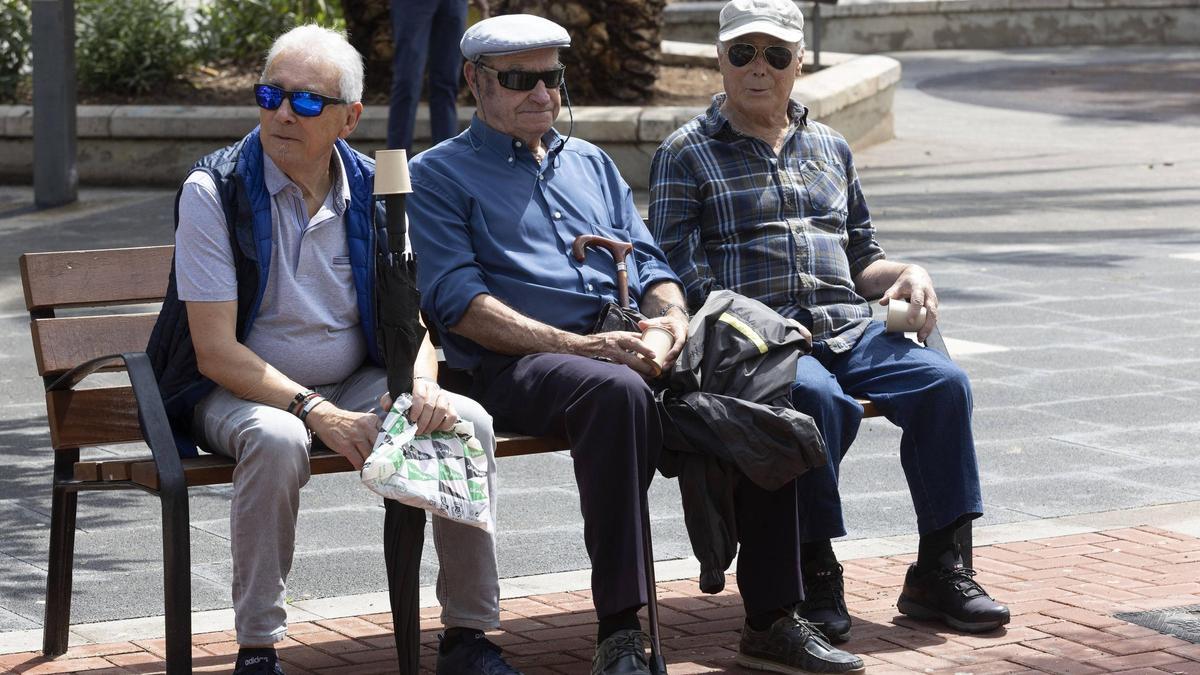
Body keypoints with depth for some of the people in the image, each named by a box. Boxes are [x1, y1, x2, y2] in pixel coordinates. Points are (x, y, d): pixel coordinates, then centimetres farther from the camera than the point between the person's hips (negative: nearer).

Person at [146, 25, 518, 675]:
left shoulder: (372, 191, 0)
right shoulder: (214, 191, -13)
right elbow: (215, 353, -17)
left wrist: (422, 384, -19)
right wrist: (317, 413, -28)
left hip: (354, 387, 4)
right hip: (239, 391, -4)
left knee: (468, 422, -19)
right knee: (278, 440, -38)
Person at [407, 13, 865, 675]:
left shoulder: (590, 162, 28)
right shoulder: (439, 175, 9)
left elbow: (647, 263, 23)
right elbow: (457, 301, -5)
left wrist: (670, 316, -3)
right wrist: (579, 347, -17)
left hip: (627, 347, 6)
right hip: (516, 366, -6)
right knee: (617, 390, -39)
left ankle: (772, 609, -17)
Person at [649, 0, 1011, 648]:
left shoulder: (830, 149, 23)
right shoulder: (685, 154, 7)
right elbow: (681, 277, -2)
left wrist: (907, 274, 6)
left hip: (847, 332, 5)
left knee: (943, 381, -21)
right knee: (816, 397, -36)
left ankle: (938, 570, -14)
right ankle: (814, 570, -21)